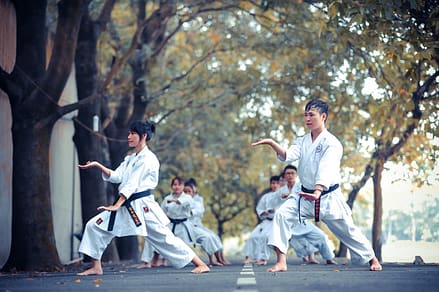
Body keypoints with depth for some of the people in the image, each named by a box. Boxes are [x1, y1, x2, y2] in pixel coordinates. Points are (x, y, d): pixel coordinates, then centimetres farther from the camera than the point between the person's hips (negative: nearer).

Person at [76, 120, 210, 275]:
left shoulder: (148, 158, -9)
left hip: (142, 205, -8)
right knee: (93, 226, 1)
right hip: (126, 206, 8)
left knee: (165, 238, -10)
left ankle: (200, 264, -2)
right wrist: (98, 165, -6)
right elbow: (116, 176, 6)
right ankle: (96, 267, 7)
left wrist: (116, 205, -22)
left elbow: (133, 184, -16)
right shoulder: (130, 159, 19)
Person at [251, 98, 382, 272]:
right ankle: (281, 262, -16)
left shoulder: (331, 143, -12)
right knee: (282, 215, -17)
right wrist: (272, 144, -30)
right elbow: (287, 155, -12)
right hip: (306, 196, 5)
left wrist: (317, 192, -43)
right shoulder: (302, 142, 8)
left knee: (348, 231, 4)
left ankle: (372, 259, 28)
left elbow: (326, 171, -28)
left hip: (328, 198, -5)